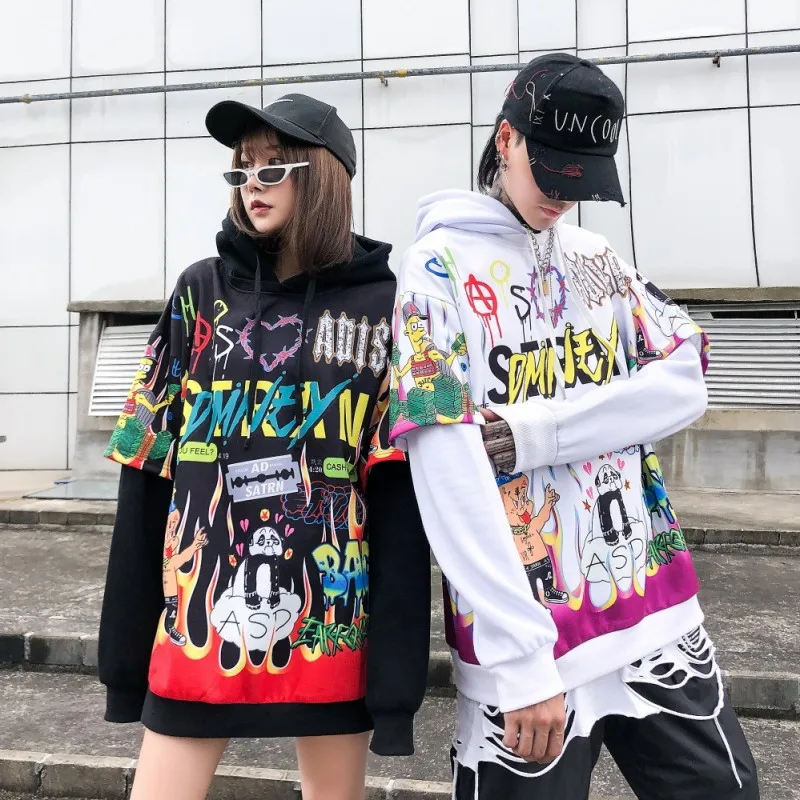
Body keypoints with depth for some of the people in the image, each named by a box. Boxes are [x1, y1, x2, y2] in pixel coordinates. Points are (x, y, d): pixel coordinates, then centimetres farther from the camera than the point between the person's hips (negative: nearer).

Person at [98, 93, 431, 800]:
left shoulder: (382, 305, -2)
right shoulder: (201, 292, 5)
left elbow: (399, 492, -6)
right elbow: (150, 469, 3)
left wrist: (398, 661, -8)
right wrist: (126, 640, 3)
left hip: (332, 615, -1)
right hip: (202, 610, 2)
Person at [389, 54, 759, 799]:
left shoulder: (598, 259, 10)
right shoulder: (439, 267, -7)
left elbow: (684, 382, -2)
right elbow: (447, 472, -17)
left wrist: (526, 430, -15)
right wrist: (522, 655, -21)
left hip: (657, 612, 5)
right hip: (526, 636, -5)